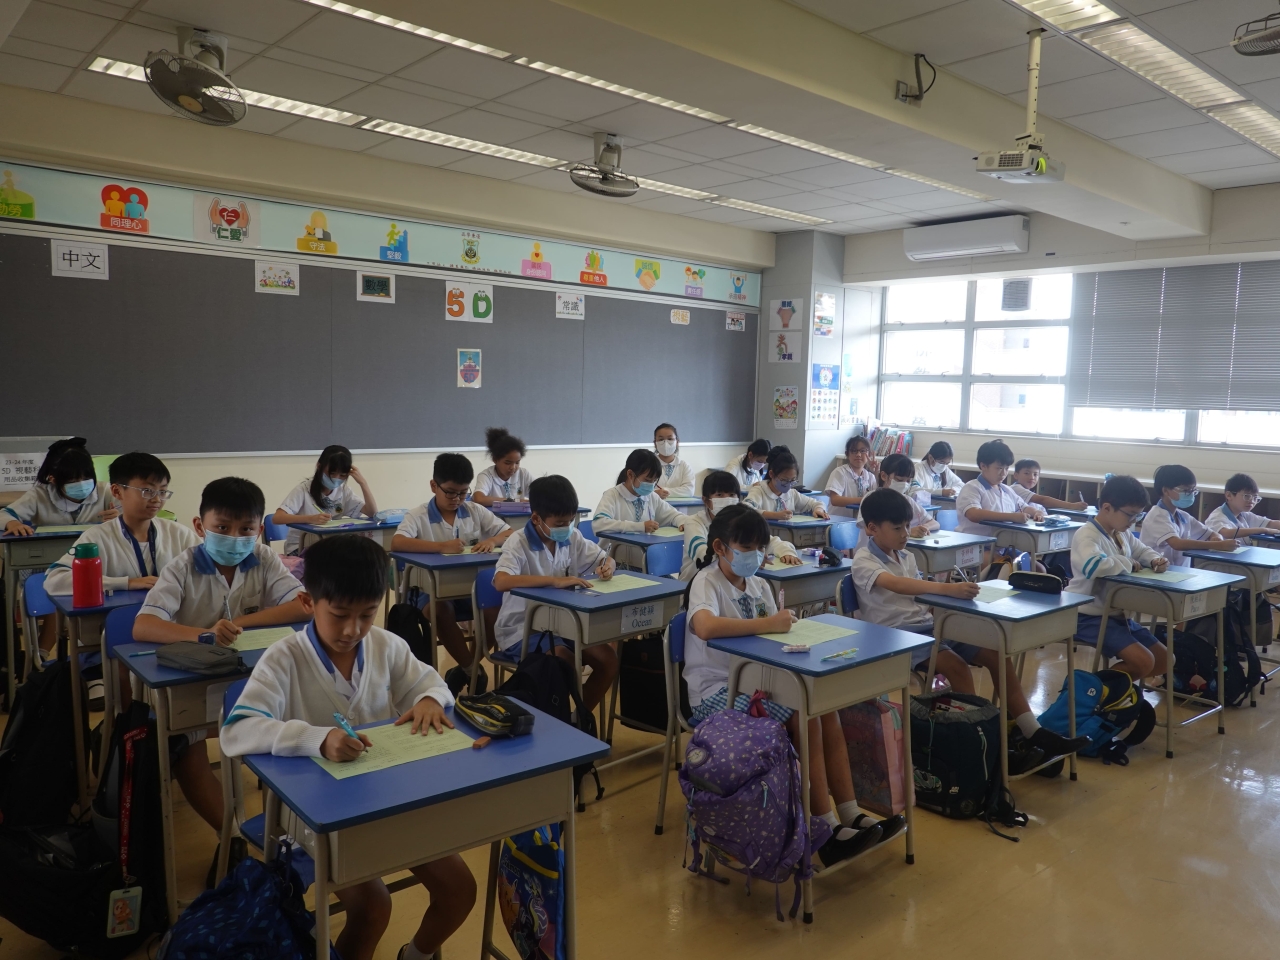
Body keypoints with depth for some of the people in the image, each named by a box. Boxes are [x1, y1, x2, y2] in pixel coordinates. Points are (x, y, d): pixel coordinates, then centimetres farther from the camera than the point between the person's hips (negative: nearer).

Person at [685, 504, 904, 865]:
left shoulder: (758, 586, 9)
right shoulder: (706, 583, -14)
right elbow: (705, 627, -37)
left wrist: (785, 628, -17)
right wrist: (768, 624, -35)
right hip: (718, 690, -7)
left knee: (826, 707, -13)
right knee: (805, 718, -23)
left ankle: (850, 816, -7)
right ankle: (827, 832, -17)